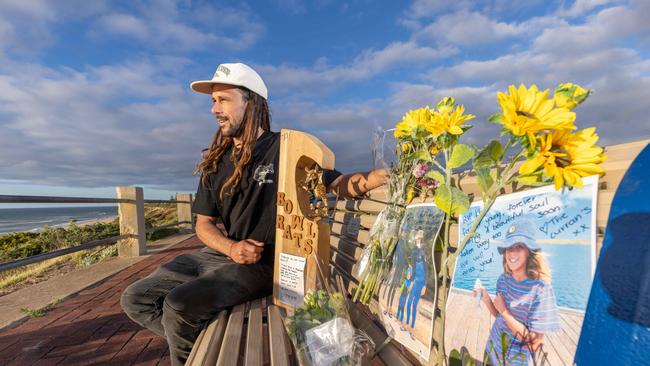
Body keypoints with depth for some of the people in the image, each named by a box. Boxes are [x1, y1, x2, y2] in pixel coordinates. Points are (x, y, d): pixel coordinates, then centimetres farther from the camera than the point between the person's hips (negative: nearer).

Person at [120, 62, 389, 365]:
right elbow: (204, 223, 8)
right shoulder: (216, 162, 8)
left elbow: (340, 185, -7)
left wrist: (379, 176, -27)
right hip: (218, 254, 7)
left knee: (178, 306, -25)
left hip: (263, 263, -6)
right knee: (135, 299, 2)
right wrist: (231, 248, -12)